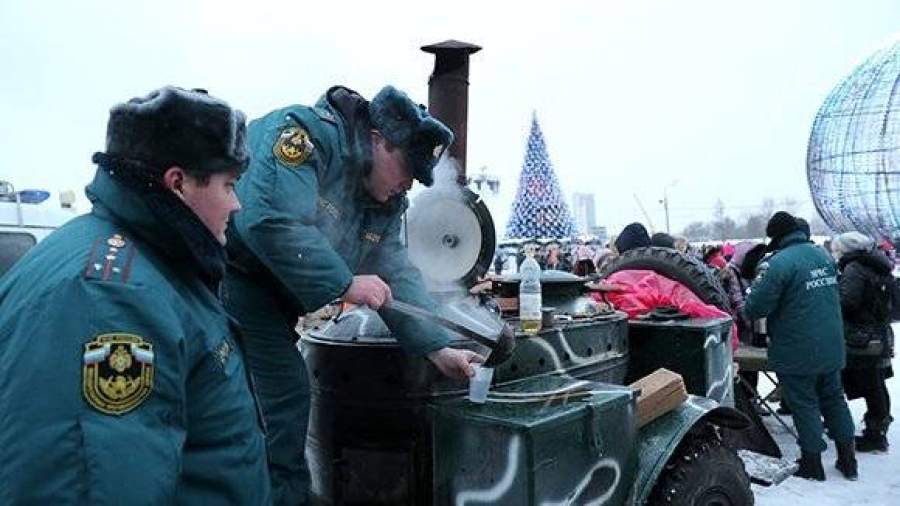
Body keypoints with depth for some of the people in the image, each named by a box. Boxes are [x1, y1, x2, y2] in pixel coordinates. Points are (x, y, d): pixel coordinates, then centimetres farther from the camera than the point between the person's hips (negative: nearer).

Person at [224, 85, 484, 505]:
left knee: (290, 397, 10)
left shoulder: (386, 203, 10)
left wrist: (438, 349, -1)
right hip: (230, 277, -9)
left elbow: (396, 276, 9)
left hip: (266, 306, 9)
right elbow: (269, 220, -30)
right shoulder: (308, 132, -18)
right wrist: (344, 283, -24)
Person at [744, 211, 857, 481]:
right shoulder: (823, 255, 6)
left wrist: (746, 306, 1)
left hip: (797, 353, -7)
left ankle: (812, 463, 15)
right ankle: (847, 459, 26)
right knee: (834, 399, 18)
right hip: (831, 348, 7)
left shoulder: (778, 263, -21)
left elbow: (756, 307, -20)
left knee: (804, 404, 5)